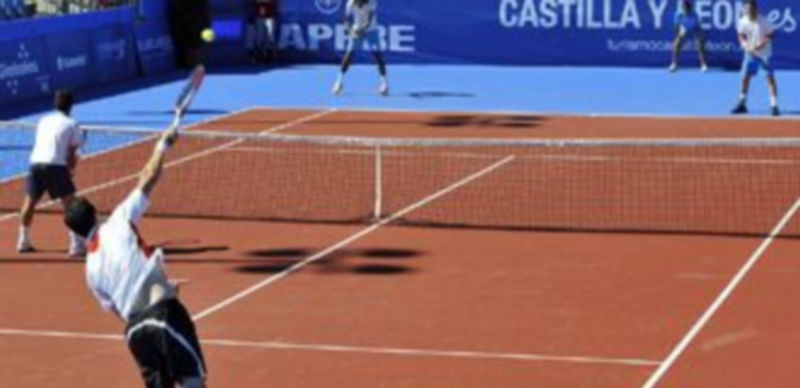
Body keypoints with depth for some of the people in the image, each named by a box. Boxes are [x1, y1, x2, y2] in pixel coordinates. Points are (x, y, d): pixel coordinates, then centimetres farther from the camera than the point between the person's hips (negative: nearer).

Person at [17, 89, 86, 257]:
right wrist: (69, 169, 20)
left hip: (36, 163, 5)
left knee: (29, 202, 18)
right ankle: (76, 245, -5)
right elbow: (72, 153, 5)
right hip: (56, 166, -5)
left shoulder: (43, 121, 22)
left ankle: (23, 242, 25)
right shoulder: (71, 124, 8)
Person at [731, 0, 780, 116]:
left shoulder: (764, 21, -17)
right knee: (745, 77, 4)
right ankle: (742, 104, 18)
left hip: (765, 53, -4)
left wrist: (762, 44, -24)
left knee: (770, 78, -6)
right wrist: (745, 45, -13)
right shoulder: (743, 21, -6)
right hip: (751, 53, 4)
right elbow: (741, 36, 5)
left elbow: (771, 34, -10)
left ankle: (774, 106, -3)